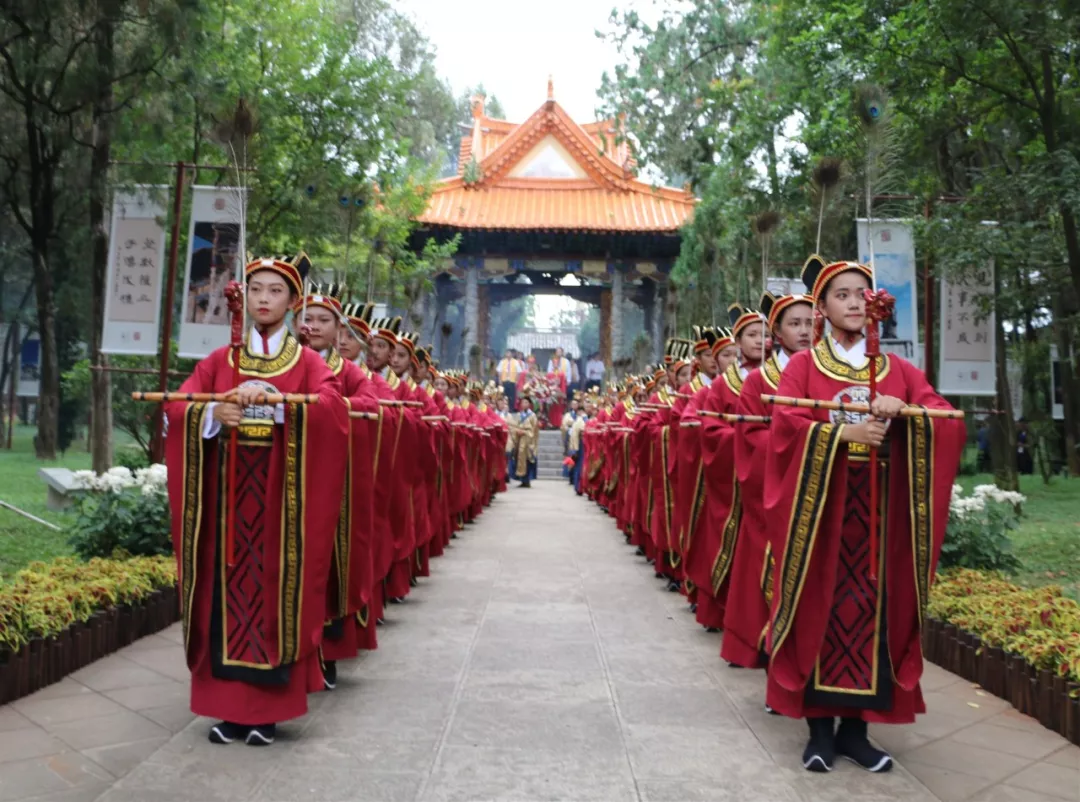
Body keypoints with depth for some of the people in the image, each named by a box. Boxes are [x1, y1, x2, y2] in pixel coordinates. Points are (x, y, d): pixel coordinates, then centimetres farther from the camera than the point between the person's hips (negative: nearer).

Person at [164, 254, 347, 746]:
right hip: (227, 490, 3)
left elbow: (332, 407, -14)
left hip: (282, 494, -2)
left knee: (274, 589, 0)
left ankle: (268, 709, 9)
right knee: (228, 588, 3)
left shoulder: (308, 362, 5)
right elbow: (177, 408, 1)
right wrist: (213, 413, -19)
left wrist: (273, 400, -28)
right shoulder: (219, 361, 12)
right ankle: (230, 706, 13)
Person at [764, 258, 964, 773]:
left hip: (881, 510, 3)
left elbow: (949, 421, 0)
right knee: (820, 606, 0)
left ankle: (855, 725, 16)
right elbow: (785, 428, -11)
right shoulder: (802, 366, 3)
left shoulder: (898, 369, 11)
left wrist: (903, 411, -17)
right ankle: (820, 726, 11)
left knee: (872, 608, 4)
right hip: (820, 506, -2)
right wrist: (844, 432, -22)